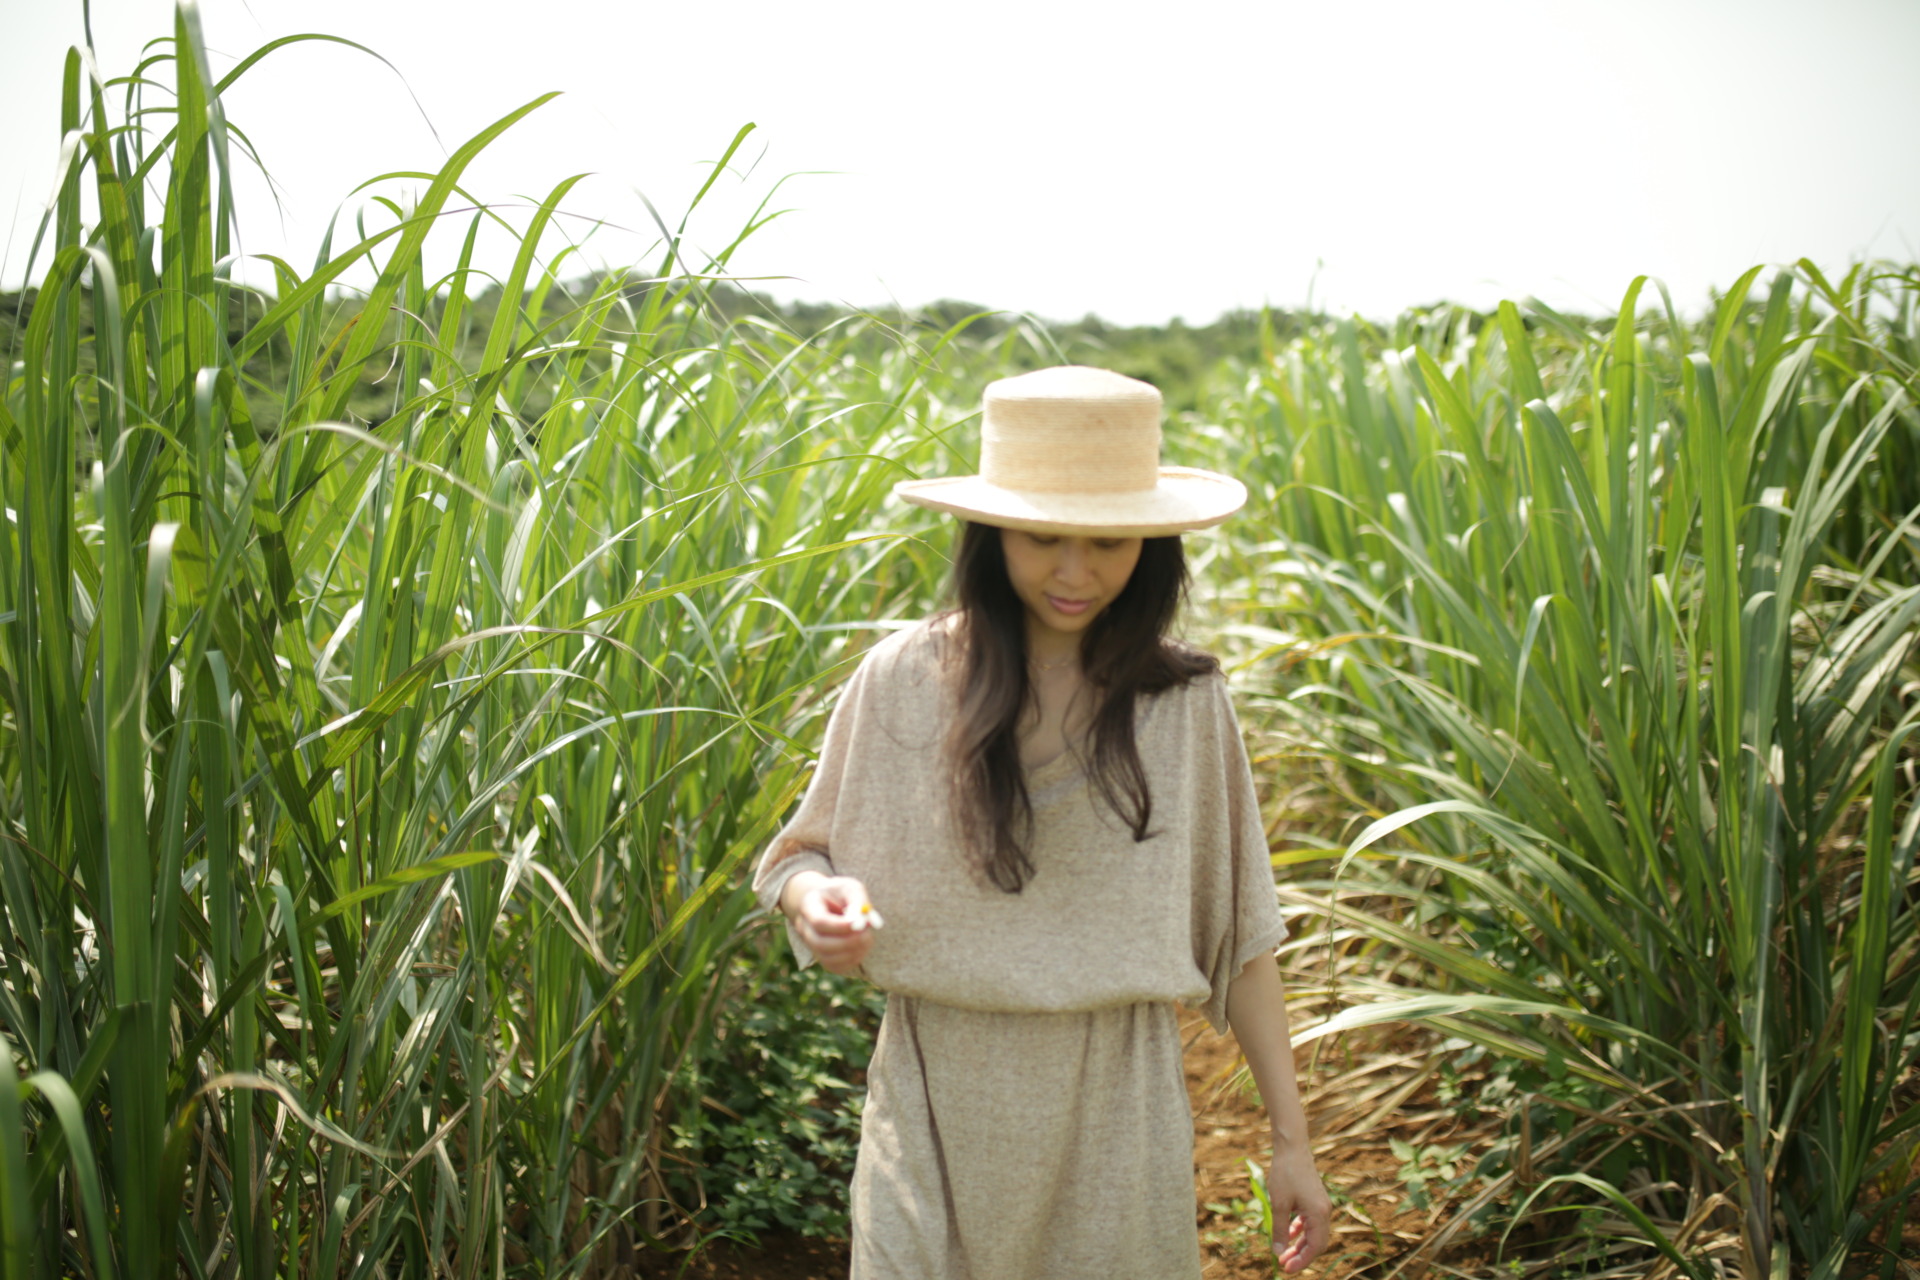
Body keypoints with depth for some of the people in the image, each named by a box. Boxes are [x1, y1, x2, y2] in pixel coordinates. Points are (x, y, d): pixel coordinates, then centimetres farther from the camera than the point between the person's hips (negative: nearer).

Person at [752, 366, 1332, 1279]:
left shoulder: (1182, 702, -4)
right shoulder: (902, 681, -7)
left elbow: (1238, 933, 1)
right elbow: (802, 858, 6)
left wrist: (1290, 1139, 1)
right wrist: (813, 898, -18)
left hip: (1114, 1103, 1)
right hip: (941, 1102, 0)